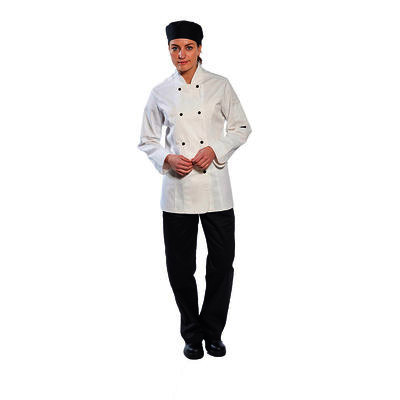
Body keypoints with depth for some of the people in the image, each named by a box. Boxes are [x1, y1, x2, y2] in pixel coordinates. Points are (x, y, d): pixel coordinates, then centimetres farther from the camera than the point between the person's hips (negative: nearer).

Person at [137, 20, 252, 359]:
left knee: (222, 263, 4)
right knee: (180, 267, 6)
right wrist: (167, 159, -9)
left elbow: (241, 128, 7)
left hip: (215, 188, 0)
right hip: (177, 189, 1)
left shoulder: (220, 85, 3)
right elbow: (147, 140, 11)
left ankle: (212, 331, 26)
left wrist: (215, 150, -9)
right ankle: (192, 333, 27)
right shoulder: (160, 93, 5)